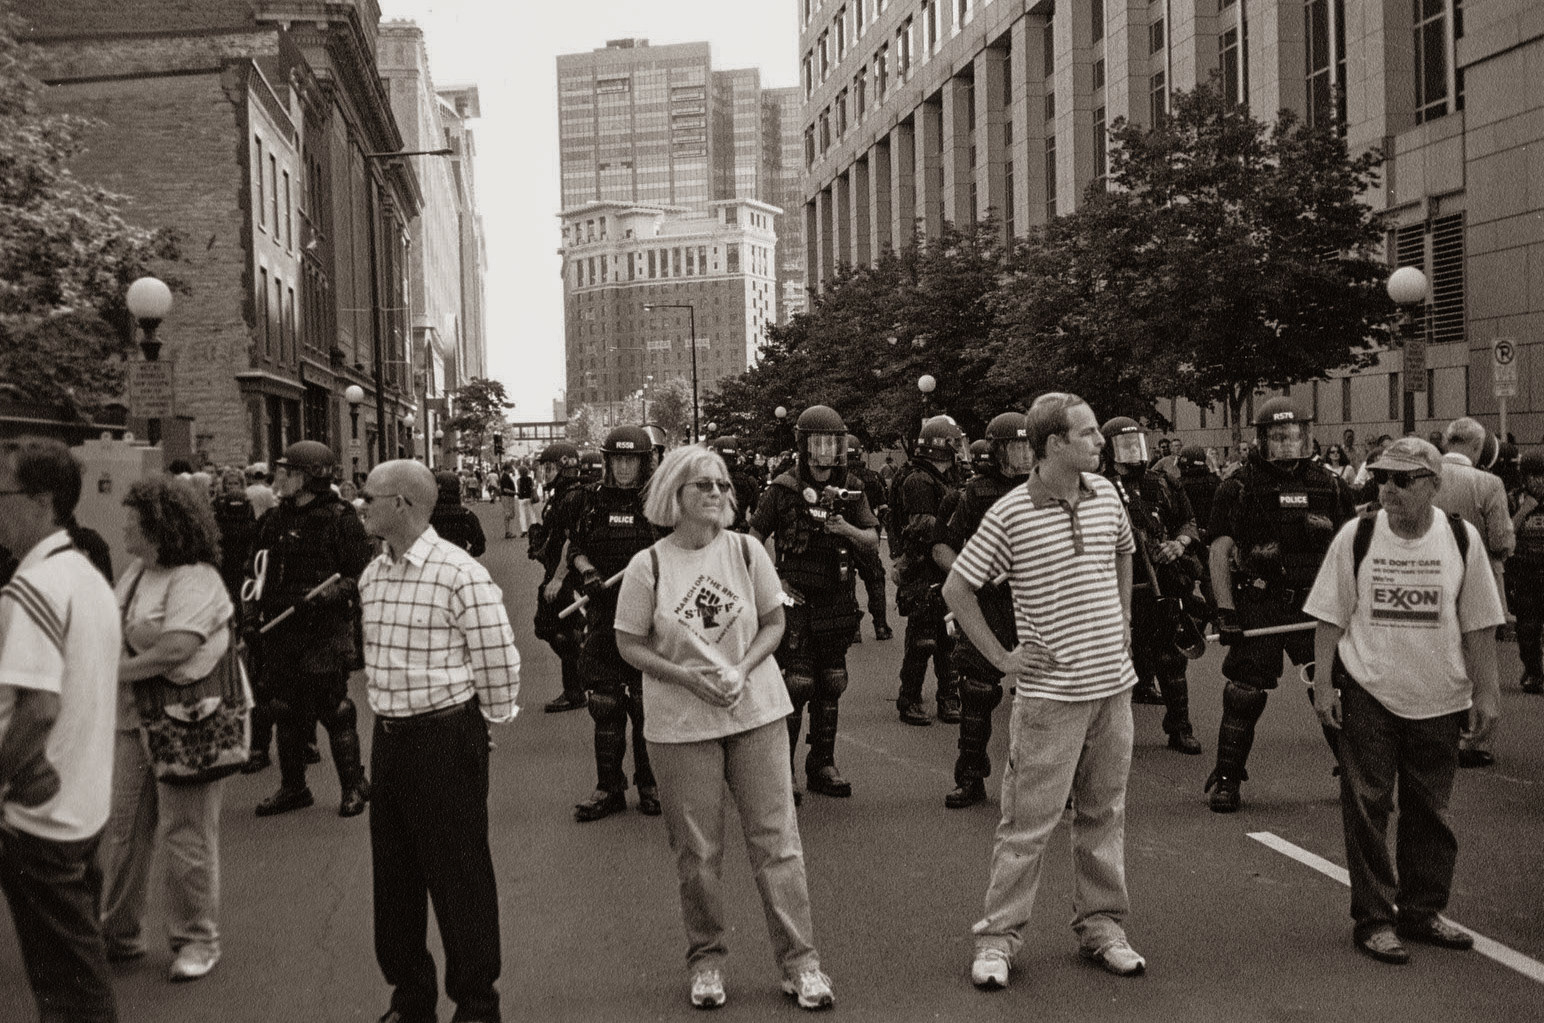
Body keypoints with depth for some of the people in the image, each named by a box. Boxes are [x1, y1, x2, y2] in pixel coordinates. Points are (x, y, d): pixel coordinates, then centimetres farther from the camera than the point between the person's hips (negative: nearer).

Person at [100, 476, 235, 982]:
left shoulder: (194, 578, -16)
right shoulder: (136, 571, 11)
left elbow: (178, 646, -27)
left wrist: (117, 671, -18)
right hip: (136, 718, 8)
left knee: (186, 835, 2)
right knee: (121, 828, 11)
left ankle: (195, 940, 16)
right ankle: (118, 933, 24)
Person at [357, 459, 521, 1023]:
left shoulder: (461, 575, -17)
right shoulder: (372, 575, 7)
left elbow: (500, 661, -13)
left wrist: (484, 726, -3)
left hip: (446, 739, -7)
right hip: (388, 738, 8)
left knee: (459, 876, 2)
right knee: (393, 873, 14)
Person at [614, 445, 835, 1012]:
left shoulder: (746, 551, -1)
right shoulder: (648, 566, -6)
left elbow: (774, 624, 5)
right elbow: (630, 644, -1)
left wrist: (742, 671, -12)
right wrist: (686, 677, -15)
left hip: (755, 711, 2)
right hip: (680, 724, -1)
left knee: (776, 838, 2)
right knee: (697, 852, 5)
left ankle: (800, 961, 11)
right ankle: (706, 959, 23)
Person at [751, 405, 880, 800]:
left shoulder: (849, 489, 6)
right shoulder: (783, 489, -4)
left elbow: (873, 540, 6)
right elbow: (753, 540, 2)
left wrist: (846, 529, -14)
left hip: (837, 603, 4)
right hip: (797, 601, -4)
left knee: (831, 688, 10)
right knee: (796, 685, -9)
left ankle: (822, 767, 21)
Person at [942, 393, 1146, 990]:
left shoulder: (1106, 494, 4)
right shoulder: (1010, 514, -12)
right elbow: (956, 589, -6)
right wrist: (1001, 658, -6)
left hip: (1114, 683, 5)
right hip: (1050, 693, -5)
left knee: (1103, 814, 14)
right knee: (1029, 821, -1)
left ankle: (1101, 927, 26)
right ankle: (997, 937, 10)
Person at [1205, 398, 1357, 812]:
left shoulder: (1329, 486, 7)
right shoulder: (1238, 488, -2)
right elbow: (1220, 552, -4)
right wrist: (1225, 610, -11)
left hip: (1315, 604, 3)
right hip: (1257, 606, -2)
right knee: (1245, 695, 0)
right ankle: (1226, 779, 13)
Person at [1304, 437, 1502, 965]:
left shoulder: (1462, 538, -3)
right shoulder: (1356, 536, -5)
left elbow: (1477, 624, 2)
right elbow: (1331, 617, 0)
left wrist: (1484, 691, 1)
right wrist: (1323, 681, -4)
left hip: (1439, 698, 1)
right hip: (1368, 694, -1)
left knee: (1430, 812, 11)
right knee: (1366, 807, 0)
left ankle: (1421, 911, 25)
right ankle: (1373, 919, 9)